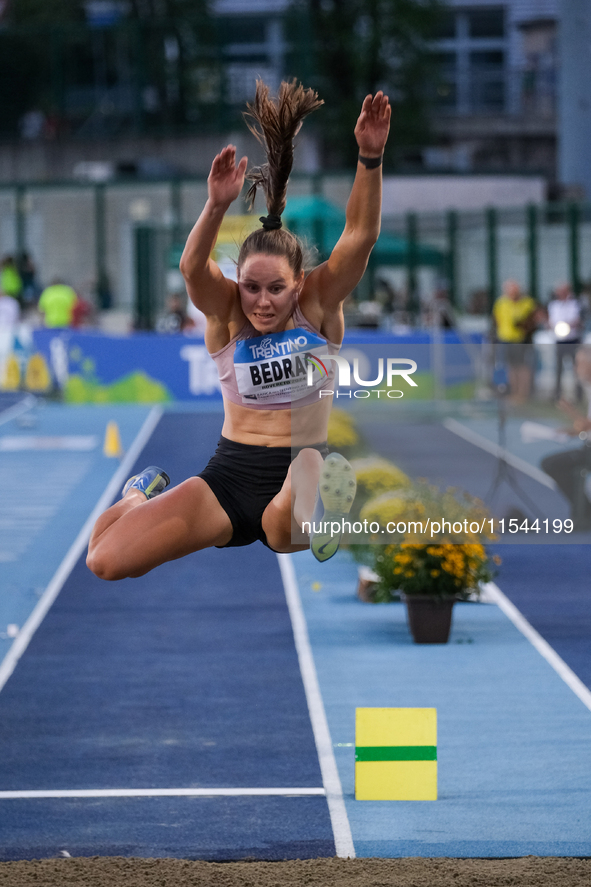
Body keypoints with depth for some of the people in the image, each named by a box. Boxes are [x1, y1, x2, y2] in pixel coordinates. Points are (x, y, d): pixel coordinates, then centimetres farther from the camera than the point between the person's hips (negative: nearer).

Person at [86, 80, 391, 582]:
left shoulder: (318, 306, 0)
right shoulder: (226, 312, -1)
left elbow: (361, 236, -14)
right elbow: (193, 267, -22)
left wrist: (370, 159, -30)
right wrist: (217, 207, -41)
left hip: (297, 473, -3)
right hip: (231, 474, 3)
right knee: (105, 560, -8)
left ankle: (304, 509, -7)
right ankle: (141, 497, 25)